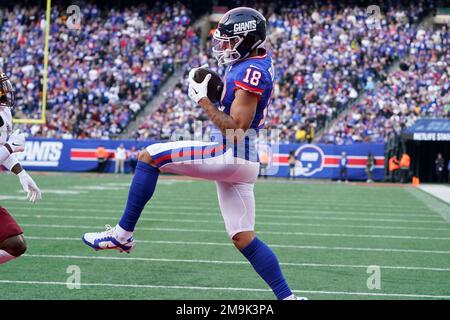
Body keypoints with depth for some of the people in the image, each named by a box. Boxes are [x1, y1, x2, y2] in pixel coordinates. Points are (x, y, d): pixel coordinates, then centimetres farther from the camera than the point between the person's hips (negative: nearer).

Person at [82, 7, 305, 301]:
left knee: (151, 156, -9)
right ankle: (287, 297, 9)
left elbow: (236, 129, -21)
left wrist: (203, 99, -14)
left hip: (231, 155, -10)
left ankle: (123, 234, -6)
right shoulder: (257, 58, 12)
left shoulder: (251, 73, -17)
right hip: (235, 159, 10)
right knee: (243, 238, 11)